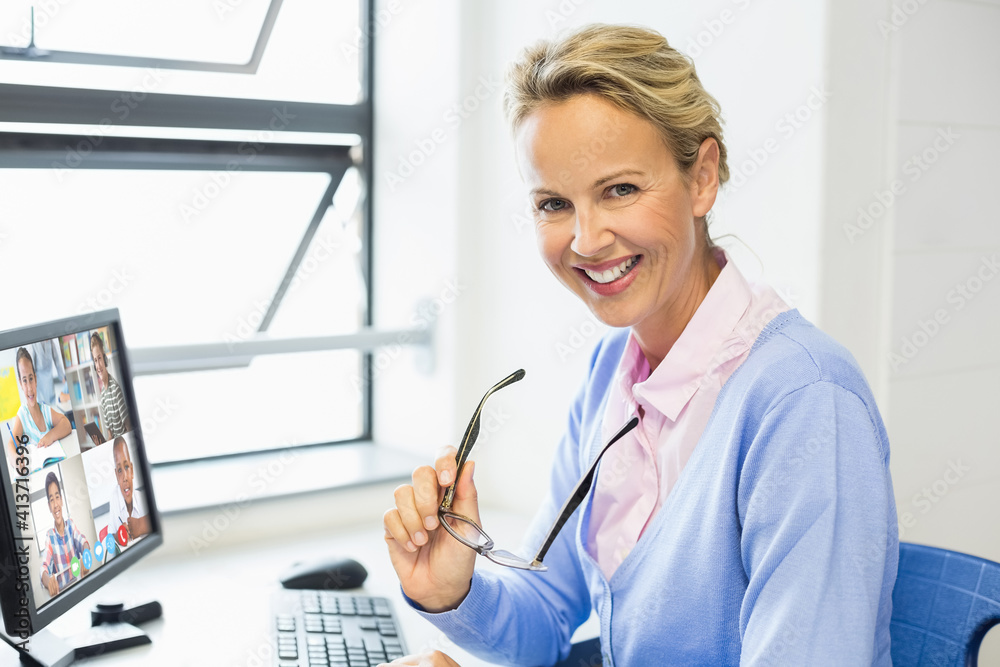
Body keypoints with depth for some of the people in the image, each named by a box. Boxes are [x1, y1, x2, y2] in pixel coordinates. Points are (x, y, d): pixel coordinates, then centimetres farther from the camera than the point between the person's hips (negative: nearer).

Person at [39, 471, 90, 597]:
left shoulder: (71, 524, 9)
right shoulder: (49, 536, 1)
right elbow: (44, 568, -9)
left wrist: (85, 556, -29)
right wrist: (48, 580, -33)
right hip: (62, 592, -1)